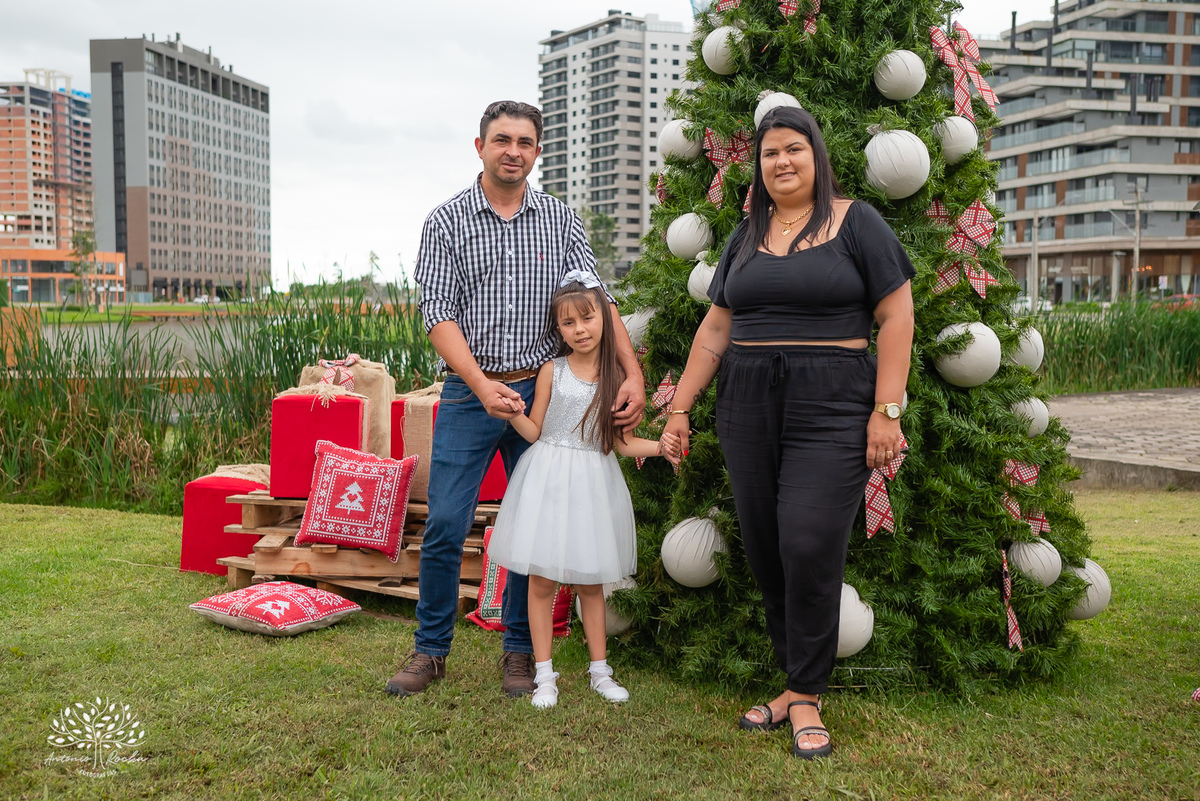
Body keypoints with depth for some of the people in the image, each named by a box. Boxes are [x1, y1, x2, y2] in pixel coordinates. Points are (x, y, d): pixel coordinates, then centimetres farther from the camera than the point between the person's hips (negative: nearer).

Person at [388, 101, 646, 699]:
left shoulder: (560, 220, 6)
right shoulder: (447, 220, 0)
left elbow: (597, 302, 2)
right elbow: (437, 313, -8)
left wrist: (632, 374, -13)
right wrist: (482, 385, -21)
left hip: (542, 391, 2)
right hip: (470, 391, -2)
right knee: (445, 525, -1)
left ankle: (520, 650, 22)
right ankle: (430, 649, 17)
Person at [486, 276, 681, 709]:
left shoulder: (614, 375, 2)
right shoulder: (552, 371, -2)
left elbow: (621, 442, 4)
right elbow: (535, 431, 2)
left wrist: (660, 446, -10)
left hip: (594, 481, 1)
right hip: (549, 478, -1)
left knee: (590, 581, 11)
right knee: (542, 580, 1)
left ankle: (600, 670, 24)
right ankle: (544, 675, 13)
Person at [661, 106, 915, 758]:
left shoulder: (856, 222, 3)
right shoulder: (746, 236, 17)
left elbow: (896, 316, -2)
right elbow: (716, 327, 17)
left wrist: (887, 410, -9)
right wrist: (680, 404, 12)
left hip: (830, 410, -4)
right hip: (747, 410, 5)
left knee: (810, 548, -11)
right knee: (764, 552, 4)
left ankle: (805, 696, 5)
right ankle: (796, 680, 19)